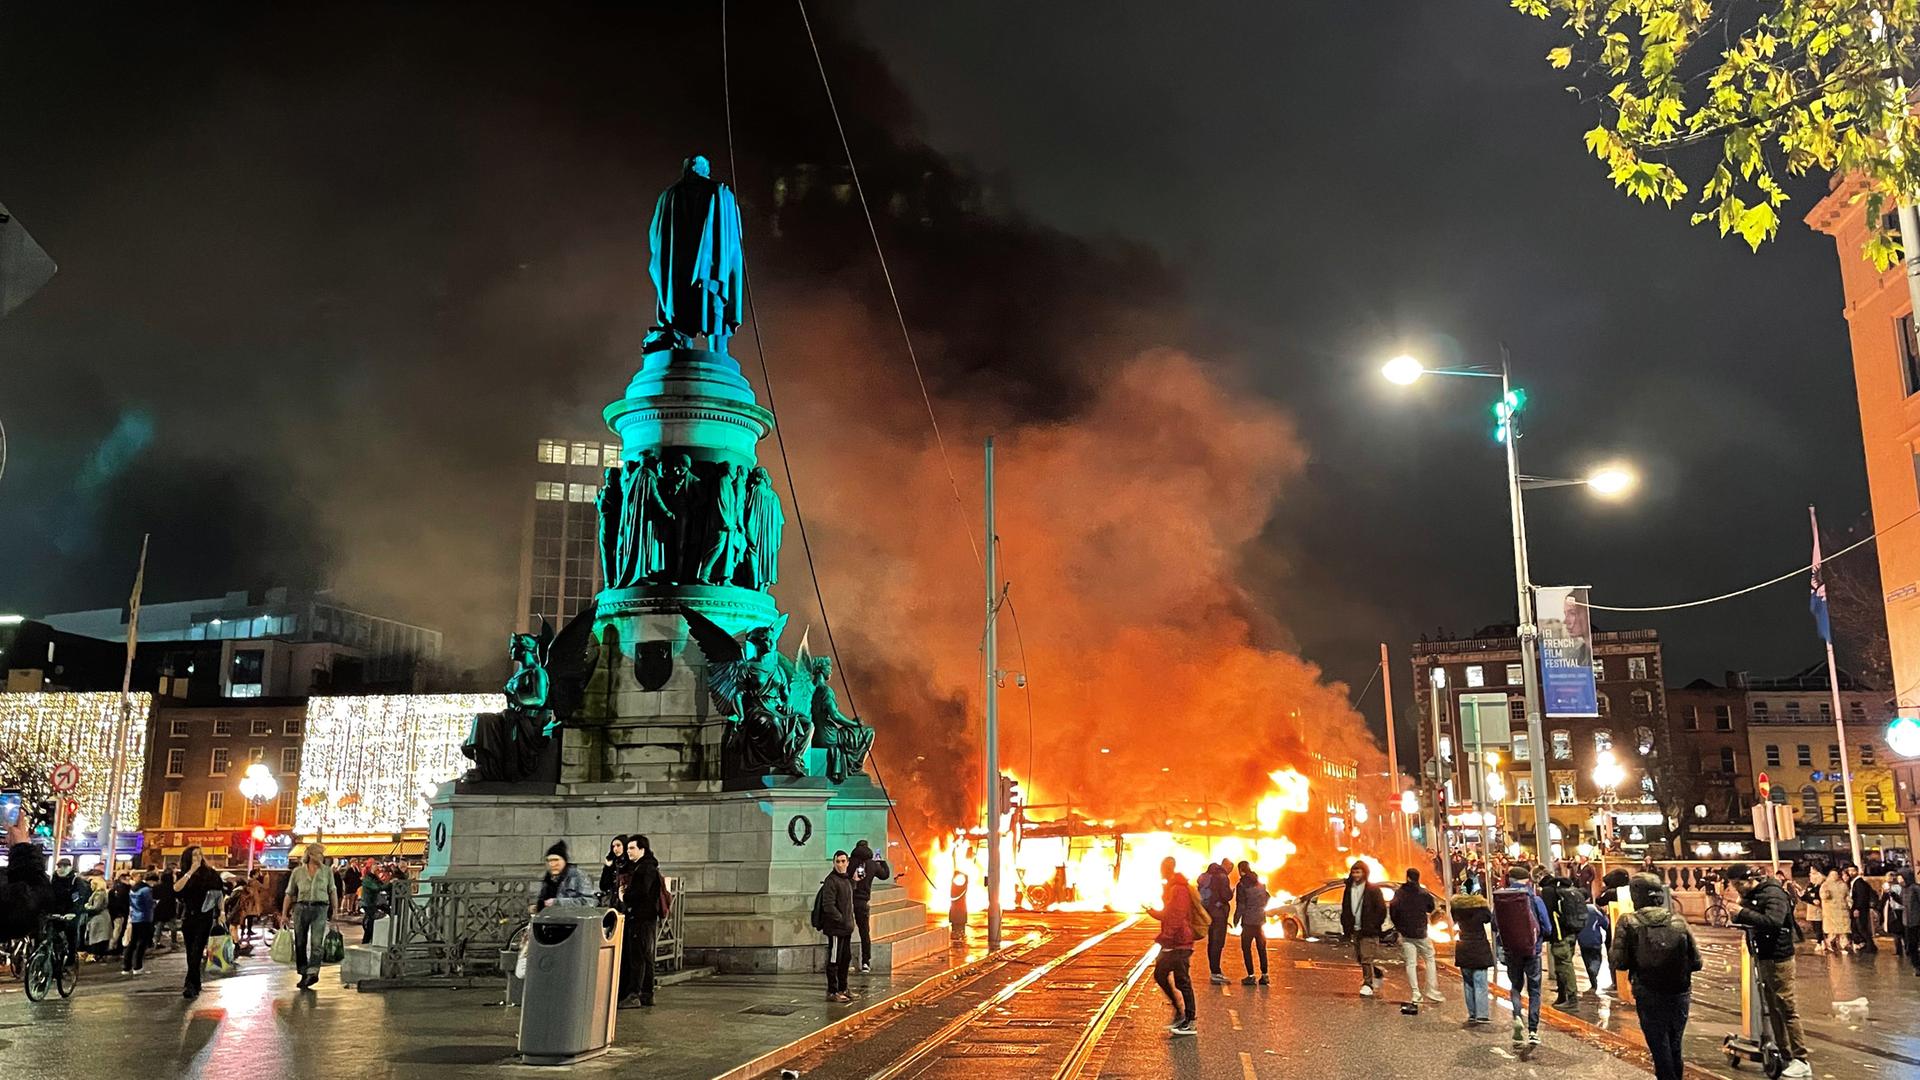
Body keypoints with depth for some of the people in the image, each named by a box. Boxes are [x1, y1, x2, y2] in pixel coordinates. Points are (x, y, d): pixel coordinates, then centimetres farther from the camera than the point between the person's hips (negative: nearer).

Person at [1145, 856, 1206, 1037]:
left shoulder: (1179, 890, -17)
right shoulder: (1171, 888, 16)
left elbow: (1176, 918, -23)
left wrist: (1163, 938, -22)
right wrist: (1151, 910, 16)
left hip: (1179, 943, -10)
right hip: (1172, 944, 10)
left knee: (1182, 981, -5)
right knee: (1160, 975, 12)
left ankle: (1189, 1023, 2)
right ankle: (1180, 1011, 20)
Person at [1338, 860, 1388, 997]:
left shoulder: (1373, 889, -5)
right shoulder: (1349, 889, 12)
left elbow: (1381, 910, -7)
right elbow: (1345, 909, 17)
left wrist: (1373, 926, -11)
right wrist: (1346, 927, 8)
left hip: (1368, 931, -6)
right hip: (1355, 930, 6)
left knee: (1367, 958, -11)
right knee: (1360, 958, 10)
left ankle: (1368, 985, -7)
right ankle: (1378, 974, 30)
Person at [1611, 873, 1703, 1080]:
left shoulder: (1629, 922, -10)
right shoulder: (1678, 919, -3)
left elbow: (1619, 963, -13)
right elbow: (1696, 962, -1)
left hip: (1649, 995, -3)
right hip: (1680, 993, 3)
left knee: (1660, 1047, 8)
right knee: (1674, 1047, 20)